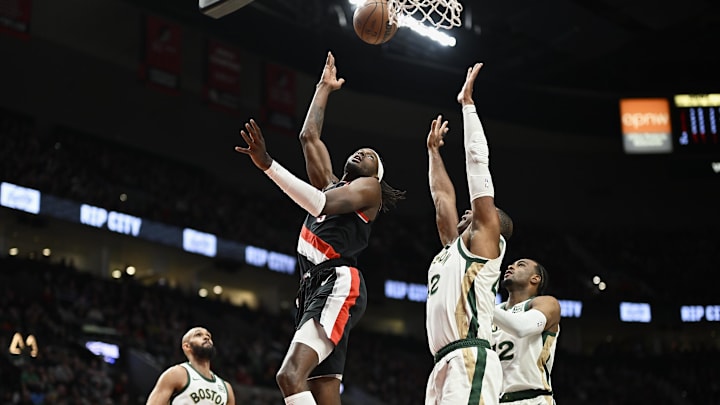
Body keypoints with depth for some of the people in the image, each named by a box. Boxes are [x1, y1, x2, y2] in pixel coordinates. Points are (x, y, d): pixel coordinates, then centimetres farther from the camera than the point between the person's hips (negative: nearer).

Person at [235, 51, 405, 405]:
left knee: (291, 376, -28)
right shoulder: (331, 183, 30)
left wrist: (267, 164, -18)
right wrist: (325, 88, 42)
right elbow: (309, 136, 35)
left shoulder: (369, 187, 8)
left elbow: (322, 204, -12)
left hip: (337, 286, -8)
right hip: (314, 287, 8)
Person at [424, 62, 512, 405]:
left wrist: (467, 103, 12)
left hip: (470, 360, -9)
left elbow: (478, 162, 7)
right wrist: (433, 151, 49)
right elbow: (442, 196, 40)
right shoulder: (452, 247, 28)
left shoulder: (484, 239, 8)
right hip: (445, 365, 9)